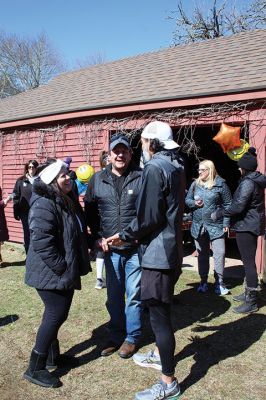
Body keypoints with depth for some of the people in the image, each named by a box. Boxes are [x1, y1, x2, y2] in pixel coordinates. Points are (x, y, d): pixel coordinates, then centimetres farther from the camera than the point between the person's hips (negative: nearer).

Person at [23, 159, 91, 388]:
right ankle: (35, 368, 9)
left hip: (65, 271, 9)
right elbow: (41, 242, -28)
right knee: (56, 314, -5)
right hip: (51, 273, -9)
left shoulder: (69, 201, 11)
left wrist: (70, 267, 17)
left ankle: (52, 356, 34)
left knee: (57, 313, 17)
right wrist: (61, 267, -22)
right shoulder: (44, 204, -20)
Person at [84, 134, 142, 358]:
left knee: (134, 295, 8)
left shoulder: (142, 177, -7)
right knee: (114, 295, 15)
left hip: (136, 248, -3)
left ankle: (132, 337, 26)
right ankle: (116, 336, 32)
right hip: (110, 248, 4)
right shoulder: (97, 180, 4)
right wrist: (97, 236, 5)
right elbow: (90, 210, 12)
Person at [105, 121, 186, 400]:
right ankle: (160, 355, 44)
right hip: (172, 249, 10)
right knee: (161, 310, 25)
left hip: (157, 252, -10)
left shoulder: (154, 167, -17)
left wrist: (123, 236, -7)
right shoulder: (175, 166, 10)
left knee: (159, 315, 1)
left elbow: (148, 218, -22)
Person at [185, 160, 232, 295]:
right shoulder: (195, 184, 5)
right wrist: (194, 203, -10)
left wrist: (226, 223, -8)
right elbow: (187, 199, 12)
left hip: (216, 226, -3)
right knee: (202, 254, 12)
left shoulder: (220, 184, -5)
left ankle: (219, 282, 12)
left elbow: (227, 205, -4)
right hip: (198, 225, 4)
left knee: (219, 254, -3)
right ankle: (203, 281, 24)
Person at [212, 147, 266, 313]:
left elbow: (238, 206, -23)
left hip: (246, 226, -10)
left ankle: (252, 302, -1)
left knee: (248, 262, -6)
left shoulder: (247, 182, -18)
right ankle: (249, 293, 29)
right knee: (250, 261, 17)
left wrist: (219, 214, -14)